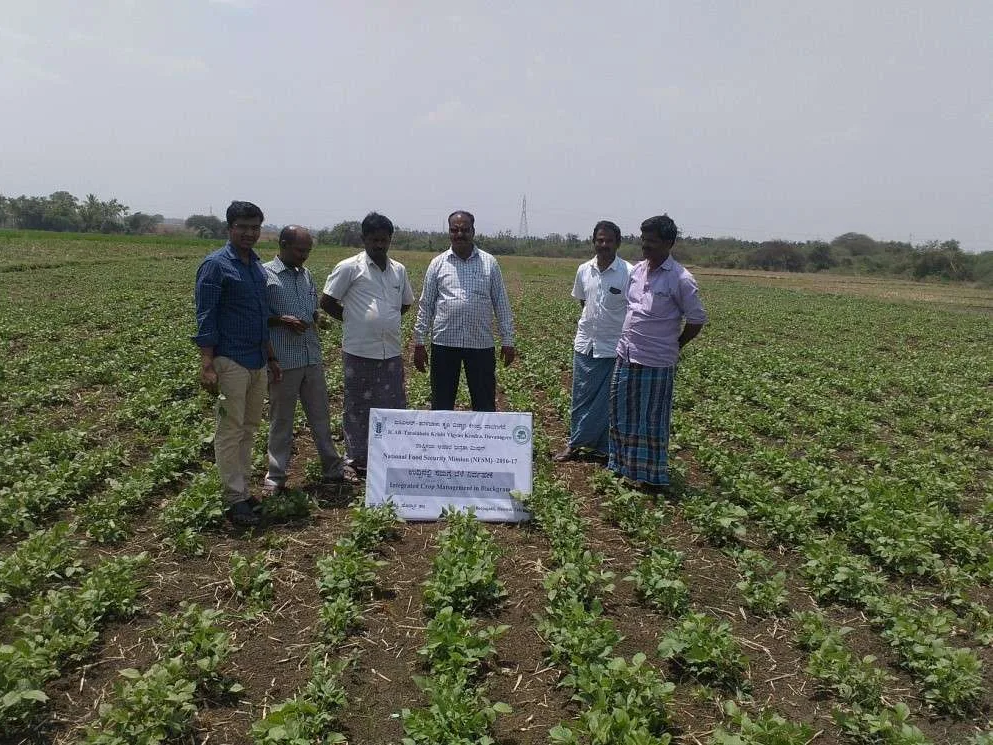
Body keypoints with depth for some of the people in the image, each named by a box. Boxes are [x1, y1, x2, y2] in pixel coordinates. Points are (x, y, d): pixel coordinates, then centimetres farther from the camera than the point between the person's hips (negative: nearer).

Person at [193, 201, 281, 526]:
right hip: (230, 361, -8)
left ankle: (244, 489, 22)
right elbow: (205, 319, -12)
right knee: (230, 431, -2)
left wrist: (271, 357, 20)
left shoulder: (257, 265, 14)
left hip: (257, 361, 8)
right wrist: (207, 365, -18)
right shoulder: (215, 265, -8)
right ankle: (235, 500, 3)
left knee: (249, 428, 13)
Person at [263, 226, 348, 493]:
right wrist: (282, 320, -19)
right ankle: (276, 475, 18)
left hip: (312, 357, 5)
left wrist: (315, 317, 4)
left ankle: (332, 469, 20)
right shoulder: (265, 274, -6)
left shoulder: (306, 274, 13)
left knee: (320, 415, 11)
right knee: (281, 419, 6)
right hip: (283, 359, -5)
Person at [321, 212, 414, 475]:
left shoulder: (399, 270, 10)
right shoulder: (349, 268, -5)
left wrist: (385, 320, 12)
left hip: (391, 352, 5)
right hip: (359, 352, -4)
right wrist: (353, 319, 3)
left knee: (395, 406, 9)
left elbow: (406, 303, 24)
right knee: (359, 407, 6)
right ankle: (359, 459, 18)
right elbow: (326, 301, -1)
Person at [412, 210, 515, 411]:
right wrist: (419, 342, 2)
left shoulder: (489, 263, 5)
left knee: (485, 404, 7)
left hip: (481, 344, 0)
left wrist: (508, 341, 1)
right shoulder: (438, 263, 5)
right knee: (441, 404, 9)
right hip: (444, 343, 0)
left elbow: (501, 304, 6)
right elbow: (425, 305, 6)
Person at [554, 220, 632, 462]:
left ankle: (604, 448, 17)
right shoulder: (583, 270, 4)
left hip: (613, 348, -4)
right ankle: (574, 444, 23)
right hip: (585, 344, 4)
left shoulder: (628, 273, -11)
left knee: (608, 400, 4)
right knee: (581, 397, 11)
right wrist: (594, 321, 11)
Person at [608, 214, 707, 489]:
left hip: (656, 361, -7)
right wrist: (629, 340, 13)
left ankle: (652, 475, 18)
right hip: (626, 355, 7)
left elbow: (697, 319, -7)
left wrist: (672, 347, 0)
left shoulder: (680, 279, -13)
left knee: (652, 420, 4)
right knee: (622, 413, 15)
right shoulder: (637, 270, 6)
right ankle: (623, 465, 31)